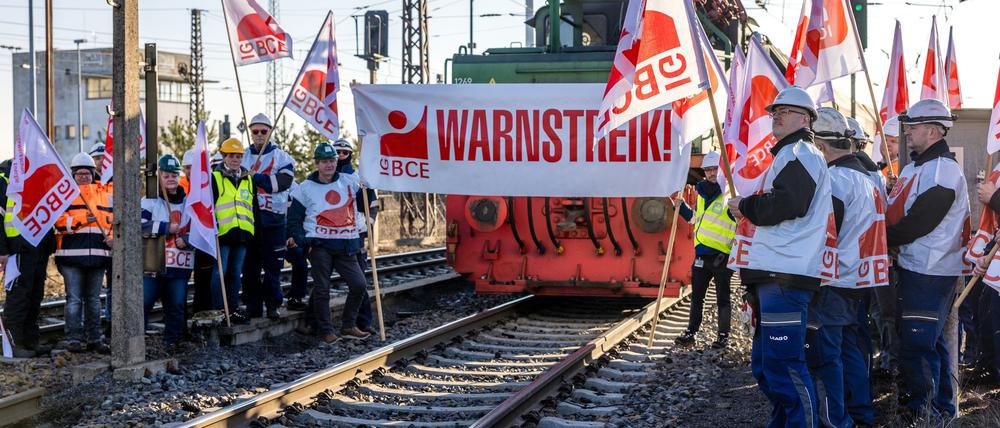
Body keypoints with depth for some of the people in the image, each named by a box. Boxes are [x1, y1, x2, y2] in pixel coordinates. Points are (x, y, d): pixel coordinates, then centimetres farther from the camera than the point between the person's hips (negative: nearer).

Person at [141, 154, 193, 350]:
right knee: (143, 302, -6)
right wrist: (167, 227, -14)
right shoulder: (150, 201, 2)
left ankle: (172, 342, 16)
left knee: (177, 306, 6)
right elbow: (139, 226, -12)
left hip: (180, 266, 3)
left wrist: (188, 240, -5)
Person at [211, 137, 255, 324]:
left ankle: (233, 308, 15)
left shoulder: (248, 179, 16)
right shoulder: (215, 178, -1)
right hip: (223, 232, -5)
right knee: (220, 271, -5)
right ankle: (218, 310, 0)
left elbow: (254, 207, 21)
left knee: (236, 272, 10)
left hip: (242, 233, 5)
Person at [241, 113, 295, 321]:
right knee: (250, 264, 4)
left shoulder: (281, 157, 4)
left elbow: (282, 181, -11)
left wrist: (255, 177, -16)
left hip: (273, 218, -2)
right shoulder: (243, 157, 14)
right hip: (248, 218, 2)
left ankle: (272, 305, 8)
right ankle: (252, 306, 11)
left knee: (273, 264, 0)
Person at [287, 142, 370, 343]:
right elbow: (294, 217, 5)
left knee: (358, 284, -2)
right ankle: (325, 331, 9)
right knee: (322, 289, -1)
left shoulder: (349, 181, 9)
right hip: (319, 245, -3)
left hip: (345, 246, 3)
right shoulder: (305, 188, 2)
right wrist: (300, 239, -8)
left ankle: (348, 326, 12)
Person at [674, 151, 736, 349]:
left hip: (721, 256, -7)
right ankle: (691, 332, 19)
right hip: (701, 254, 7)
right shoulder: (702, 193, 13)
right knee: (696, 296, 12)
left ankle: (723, 335, 11)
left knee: (722, 297, 3)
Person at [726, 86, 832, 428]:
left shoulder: (799, 154, -7)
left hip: (785, 277, -11)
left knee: (784, 366, -13)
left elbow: (784, 205, -21)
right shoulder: (787, 155, 26)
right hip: (773, 273, 11)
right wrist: (746, 208, 11)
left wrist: (744, 206, -7)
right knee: (766, 365, 17)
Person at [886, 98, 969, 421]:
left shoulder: (943, 168, -15)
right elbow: (897, 212, 18)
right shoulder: (915, 166, 17)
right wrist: (886, 234, 0)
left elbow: (920, 221, -20)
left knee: (917, 345, -9)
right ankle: (941, 409, 26)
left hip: (931, 272, -10)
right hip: (914, 267, 10)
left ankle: (923, 412, -2)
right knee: (930, 342, 17)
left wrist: (886, 238, -9)